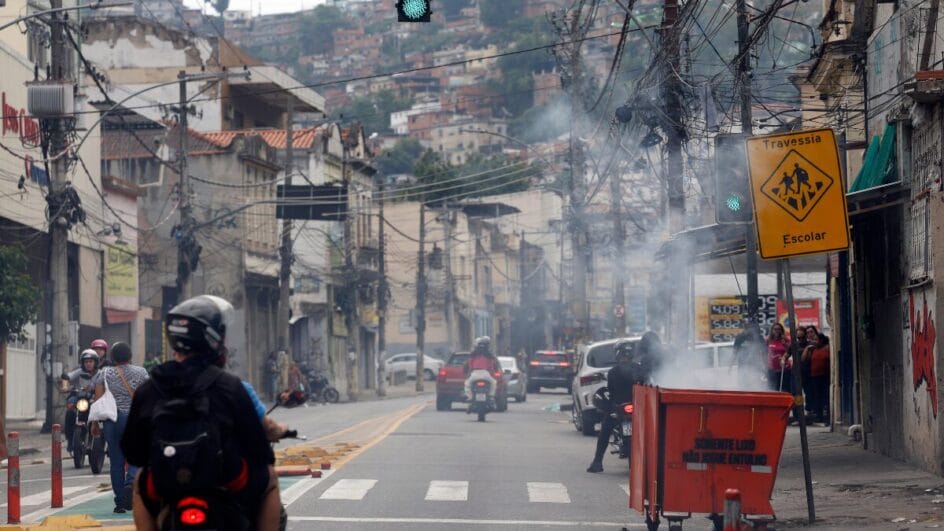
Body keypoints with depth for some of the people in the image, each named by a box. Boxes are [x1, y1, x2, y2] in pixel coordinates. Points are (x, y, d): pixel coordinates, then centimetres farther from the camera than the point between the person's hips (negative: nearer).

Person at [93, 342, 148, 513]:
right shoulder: (140, 372, 3)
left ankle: (120, 502, 5)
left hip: (111, 420, 1)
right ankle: (131, 482, -27)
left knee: (116, 461, 6)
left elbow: (98, 399, 0)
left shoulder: (104, 374, 5)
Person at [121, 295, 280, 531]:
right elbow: (258, 446, -4)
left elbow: (133, 453, 7)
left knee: (141, 483, 37)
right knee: (268, 478, 29)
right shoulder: (229, 386, -9)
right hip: (228, 489, -3)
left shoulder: (147, 390, 0)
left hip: (165, 496, 3)